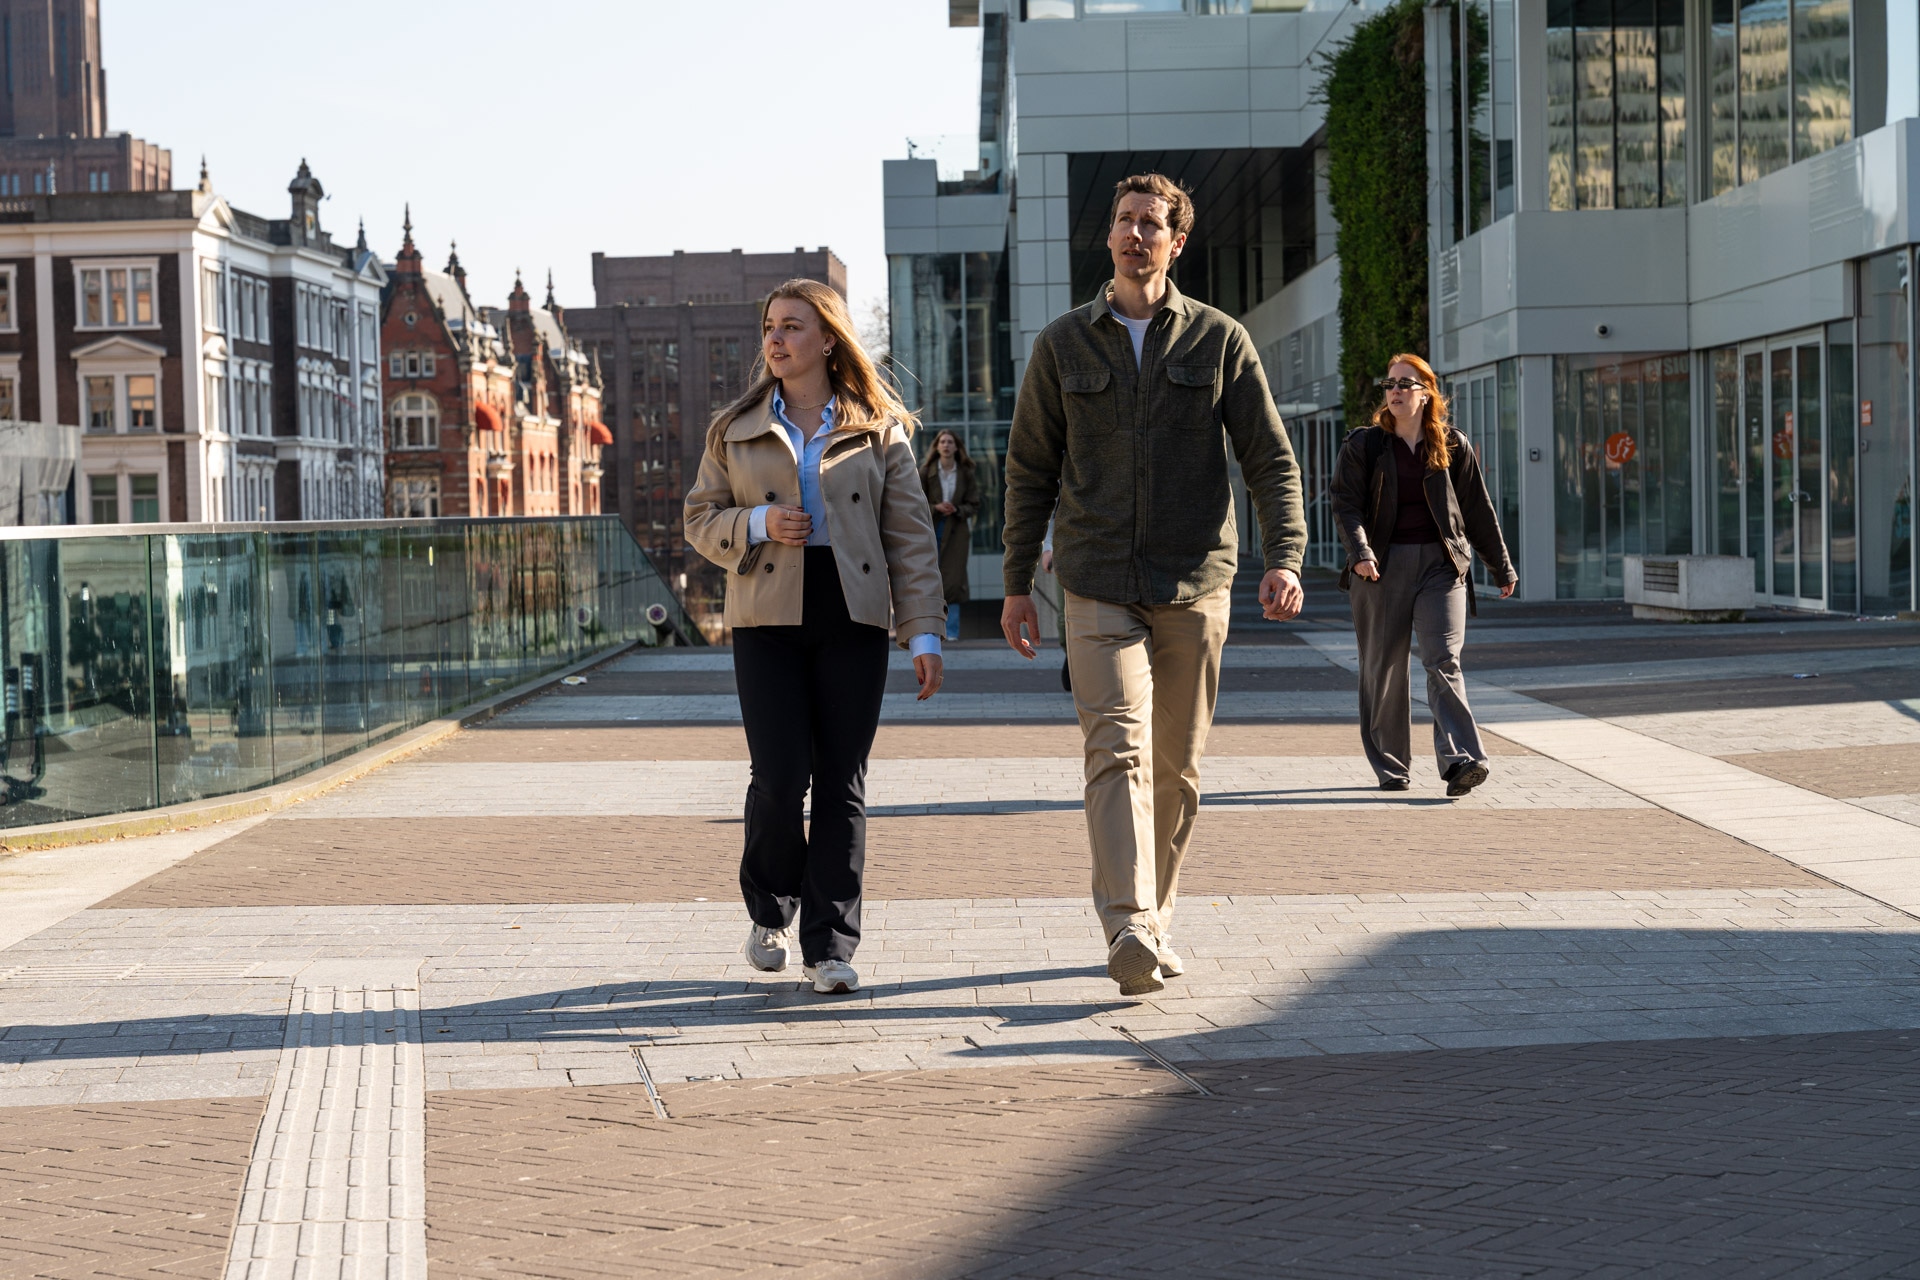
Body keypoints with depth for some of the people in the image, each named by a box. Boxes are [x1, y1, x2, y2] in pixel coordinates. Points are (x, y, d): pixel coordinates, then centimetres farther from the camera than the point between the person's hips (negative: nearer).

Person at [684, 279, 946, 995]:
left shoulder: (878, 428, 7)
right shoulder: (735, 430, 11)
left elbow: (911, 536, 5)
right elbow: (699, 518, 13)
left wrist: (924, 634, -3)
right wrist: (758, 524, -9)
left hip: (852, 621, 0)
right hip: (767, 619, 0)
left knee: (841, 783, -1)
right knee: (779, 777, -8)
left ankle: (830, 946, 7)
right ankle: (769, 910, 18)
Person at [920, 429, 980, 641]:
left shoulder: (966, 474, 4)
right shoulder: (925, 472, 2)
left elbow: (974, 505, 5)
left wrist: (957, 510, -14)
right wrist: (935, 508, -16)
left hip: (957, 531, 0)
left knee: (953, 581, -6)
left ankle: (951, 630, -1)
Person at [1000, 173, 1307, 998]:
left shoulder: (1220, 341, 5)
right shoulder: (1063, 344, 7)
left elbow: (1270, 459, 2)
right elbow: (1031, 468, 12)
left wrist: (1284, 557, -13)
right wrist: (1017, 583, 9)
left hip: (1193, 587, 1)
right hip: (1097, 587, -1)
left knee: (1176, 767, 8)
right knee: (1116, 748, -17)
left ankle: (1152, 920, 23)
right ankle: (1127, 931, -27)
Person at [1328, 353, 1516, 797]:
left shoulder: (1453, 446, 8)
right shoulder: (1362, 446, 5)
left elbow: (1479, 510, 14)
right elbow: (1346, 504, -5)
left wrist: (1501, 567, 18)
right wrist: (1359, 552, -22)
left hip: (1440, 564, 0)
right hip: (1383, 566, 0)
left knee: (1443, 660, -13)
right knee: (1383, 668, 4)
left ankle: (1460, 760, -21)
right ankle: (1390, 767, 15)